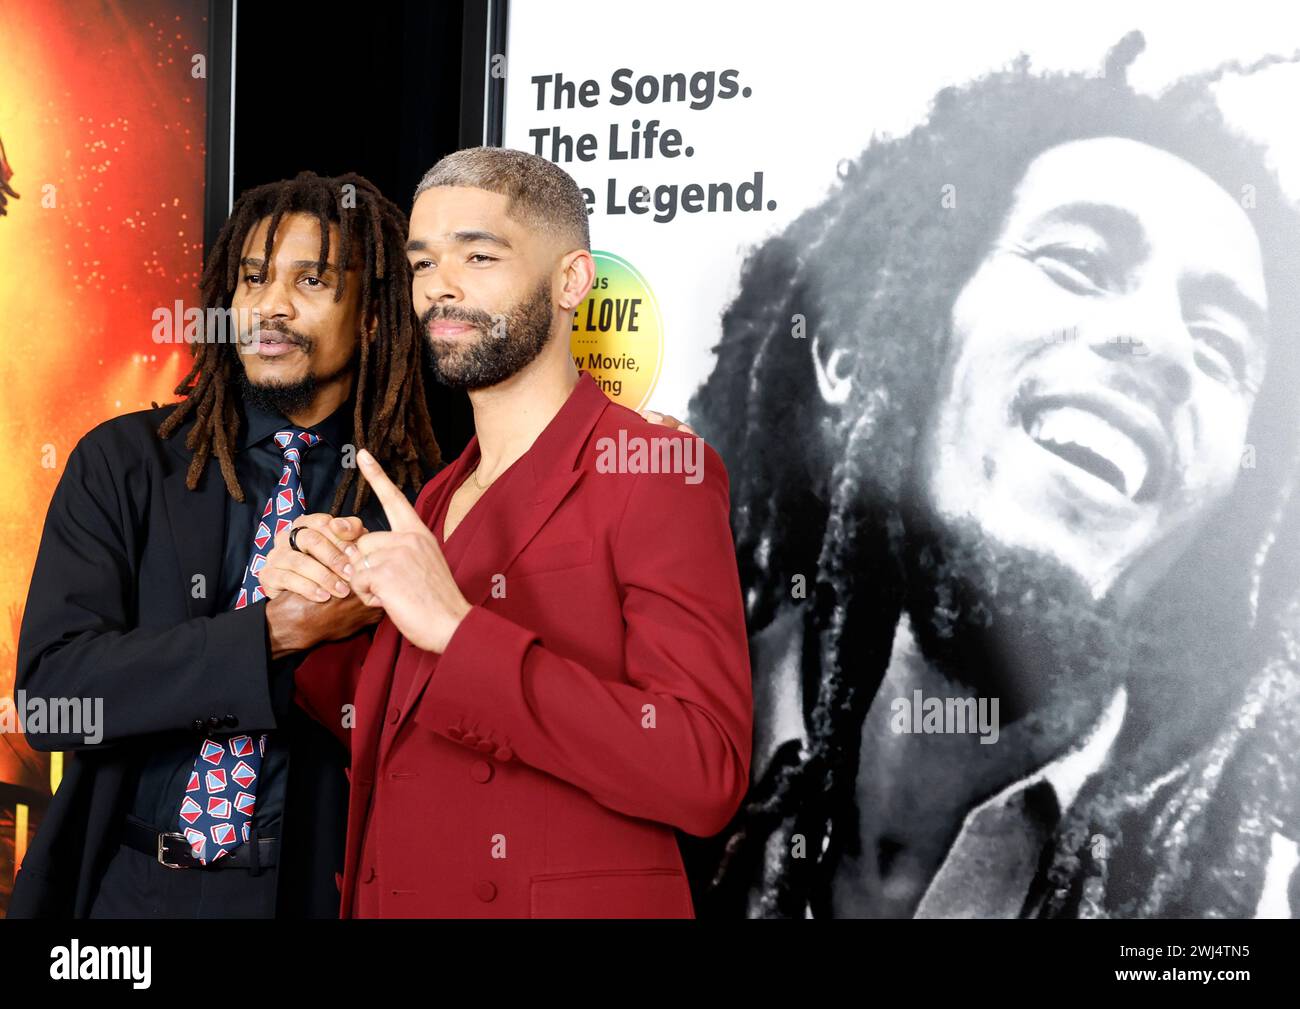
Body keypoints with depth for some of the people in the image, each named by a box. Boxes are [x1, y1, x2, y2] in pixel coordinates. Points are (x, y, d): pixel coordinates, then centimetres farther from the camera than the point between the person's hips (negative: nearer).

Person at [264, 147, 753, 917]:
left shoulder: (655, 473, -14)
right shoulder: (438, 501, 8)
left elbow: (705, 776, -24)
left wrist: (461, 632, -26)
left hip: (569, 898, -7)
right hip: (394, 897, 7)